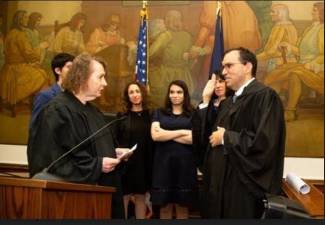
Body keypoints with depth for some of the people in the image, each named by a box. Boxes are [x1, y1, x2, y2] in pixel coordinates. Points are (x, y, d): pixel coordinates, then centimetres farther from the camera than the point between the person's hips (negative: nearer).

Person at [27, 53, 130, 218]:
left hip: (98, 187, 9)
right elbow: (52, 157, -22)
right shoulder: (58, 110, -15)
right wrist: (96, 165, -22)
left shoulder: (92, 110, 14)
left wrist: (113, 152, 3)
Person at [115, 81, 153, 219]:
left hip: (143, 163, 1)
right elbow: (115, 140, 3)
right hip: (126, 162, -1)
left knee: (141, 197, 7)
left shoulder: (149, 116, 8)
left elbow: (154, 140, 4)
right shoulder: (122, 116, 6)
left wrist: (152, 163, -4)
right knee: (124, 196, -4)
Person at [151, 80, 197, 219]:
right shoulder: (159, 113, 11)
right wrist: (182, 132, -7)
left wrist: (166, 134, -6)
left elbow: (193, 139, -9)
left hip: (184, 164, -1)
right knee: (165, 207, 4)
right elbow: (155, 135, -6)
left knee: (182, 207, 5)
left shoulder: (193, 115, 6)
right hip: (163, 163, 1)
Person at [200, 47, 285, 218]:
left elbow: (264, 142, -26)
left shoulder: (264, 96, -14)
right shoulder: (229, 102, 14)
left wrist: (226, 137, -15)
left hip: (247, 188, -8)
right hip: (223, 183, 9)